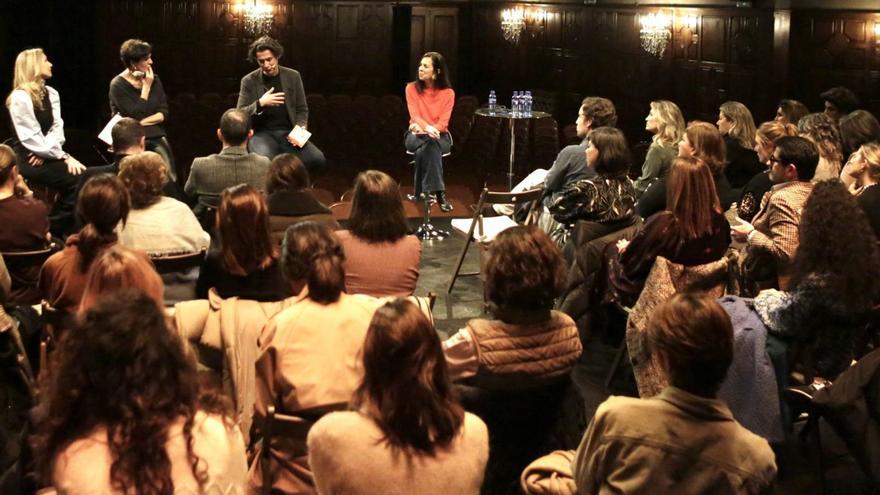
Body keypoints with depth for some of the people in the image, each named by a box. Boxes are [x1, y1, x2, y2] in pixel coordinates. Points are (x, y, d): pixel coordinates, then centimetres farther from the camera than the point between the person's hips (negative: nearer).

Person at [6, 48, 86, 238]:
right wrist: (64, 157, -20)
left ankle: (58, 230, -5)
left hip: (44, 155, 7)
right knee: (77, 180, -22)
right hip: (28, 160, -7)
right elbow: (31, 138, -17)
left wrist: (46, 151, -14)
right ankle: (55, 231, -7)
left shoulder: (51, 94, 13)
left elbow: (57, 127, 5)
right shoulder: (20, 97, -13)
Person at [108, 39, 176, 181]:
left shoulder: (154, 80, 10)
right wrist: (146, 87, -9)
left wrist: (142, 122, -9)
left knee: (170, 179, -17)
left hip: (156, 136, 4)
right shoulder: (117, 85, -4)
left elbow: (164, 113, 7)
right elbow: (135, 115, -12)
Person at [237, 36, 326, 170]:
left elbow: (302, 110, 13)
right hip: (262, 133, -3)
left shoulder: (293, 76, 7)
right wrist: (260, 104, -20)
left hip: (288, 132, 3)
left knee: (317, 159, -24)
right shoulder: (249, 81, 0)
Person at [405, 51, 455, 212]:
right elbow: (414, 116, -11)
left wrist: (431, 130, -26)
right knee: (428, 145, -36)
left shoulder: (448, 93, -1)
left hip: (439, 136, 0)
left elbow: (443, 122, -8)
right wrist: (426, 127, -32)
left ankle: (426, 190, -36)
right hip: (416, 135, 0)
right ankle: (438, 192, -41)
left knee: (431, 144, -37)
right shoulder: (412, 88, 1)